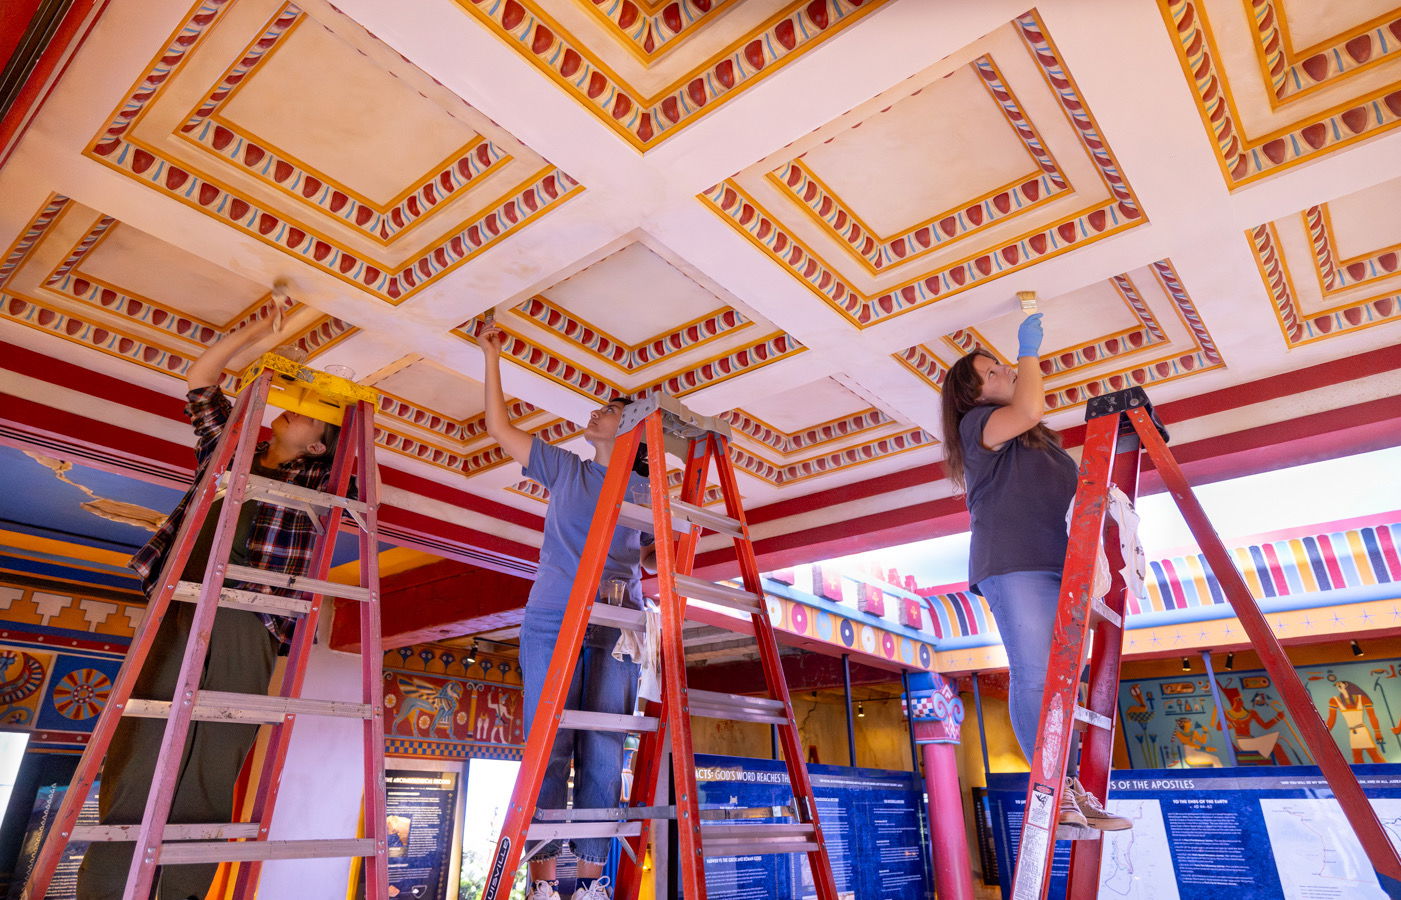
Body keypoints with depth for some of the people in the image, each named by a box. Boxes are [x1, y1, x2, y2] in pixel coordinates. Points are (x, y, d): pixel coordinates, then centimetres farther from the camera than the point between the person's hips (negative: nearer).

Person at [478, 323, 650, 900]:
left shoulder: (647, 493, 14)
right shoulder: (563, 469, 15)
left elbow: (657, 554, 18)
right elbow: (500, 427, 17)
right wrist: (492, 357, 18)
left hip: (616, 630, 0)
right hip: (552, 623, 0)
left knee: (603, 755, -2)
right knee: (550, 749, -4)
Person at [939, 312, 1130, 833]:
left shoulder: (1036, 440, 28)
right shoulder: (977, 423, 1)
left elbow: (1070, 490, 34)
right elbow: (1029, 408, -19)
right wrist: (1029, 350, -5)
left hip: (1054, 563, 8)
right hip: (1012, 564, -8)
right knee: (1034, 677, -13)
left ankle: (1070, 792, 3)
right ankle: (1056, 791, -12)